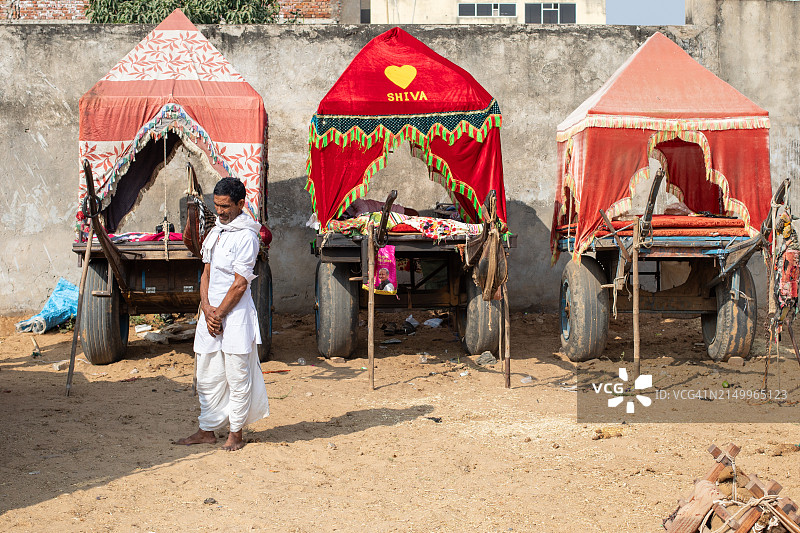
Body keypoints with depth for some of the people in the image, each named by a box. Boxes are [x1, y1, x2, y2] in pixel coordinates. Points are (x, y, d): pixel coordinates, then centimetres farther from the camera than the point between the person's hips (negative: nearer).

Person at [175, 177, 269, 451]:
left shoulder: (246, 236, -11)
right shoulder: (215, 233, 13)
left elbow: (240, 284, -14)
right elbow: (206, 274, 12)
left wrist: (219, 314, -11)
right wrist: (207, 309, -2)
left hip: (236, 314, -7)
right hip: (211, 313, 8)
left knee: (237, 377, 1)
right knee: (207, 377, 12)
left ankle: (235, 433, 11)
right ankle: (207, 430, 21)